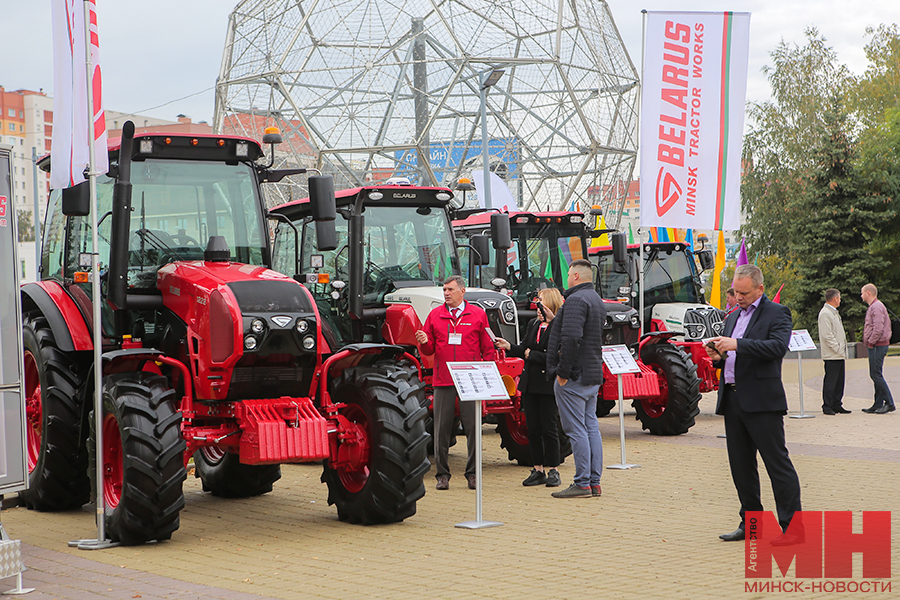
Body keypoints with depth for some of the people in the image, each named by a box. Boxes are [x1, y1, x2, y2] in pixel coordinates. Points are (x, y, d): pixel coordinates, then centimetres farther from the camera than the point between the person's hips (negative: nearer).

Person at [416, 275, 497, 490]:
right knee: (442, 429, 2)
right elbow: (429, 350, 13)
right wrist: (424, 342, -10)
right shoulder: (435, 315, 11)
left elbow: (488, 348, 8)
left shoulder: (478, 315, 8)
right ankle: (442, 474, 9)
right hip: (443, 381, 1)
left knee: (473, 427, -2)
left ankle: (472, 474, 8)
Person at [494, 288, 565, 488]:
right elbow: (524, 349, 12)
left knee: (549, 428, -1)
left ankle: (553, 471, 9)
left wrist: (531, 355, -11)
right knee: (533, 428, 9)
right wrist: (509, 347, -5)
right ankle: (538, 470, 17)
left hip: (548, 384, -7)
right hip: (530, 383, 7)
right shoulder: (533, 325, 13)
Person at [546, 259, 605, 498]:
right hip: (593, 376, 10)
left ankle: (582, 484, -6)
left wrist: (563, 371, -21)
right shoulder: (597, 300, 19)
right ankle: (594, 482, 14)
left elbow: (571, 337, -26)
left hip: (573, 378, -10)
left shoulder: (576, 299, -15)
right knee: (591, 427, 11)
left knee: (576, 429, -7)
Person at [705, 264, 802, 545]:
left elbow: (778, 346, -19)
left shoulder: (777, 313, -2)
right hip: (732, 401, 8)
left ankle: (792, 526, -2)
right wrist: (718, 357, 3)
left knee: (777, 463, -5)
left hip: (762, 402, -8)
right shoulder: (732, 317, 21)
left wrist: (737, 345, -24)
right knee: (740, 465, 11)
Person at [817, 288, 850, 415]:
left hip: (839, 355, 10)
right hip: (832, 355, -10)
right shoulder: (825, 314, -13)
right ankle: (827, 406, -2)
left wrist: (842, 351, 17)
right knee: (830, 380, -7)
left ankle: (836, 405, 16)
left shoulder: (834, 312, 20)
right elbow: (827, 335, -19)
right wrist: (838, 349, -18)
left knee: (839, 381, 11)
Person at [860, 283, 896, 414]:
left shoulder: (876, 307, -14)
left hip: (877, 346, -11)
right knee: (876, 375, 10)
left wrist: (871, 342, -14)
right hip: (876, 346, 11)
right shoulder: (873, 307, 19)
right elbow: (888, 323, 25)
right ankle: (878, 405, 12)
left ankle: (889, 404, -10)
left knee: (876, 375, -11)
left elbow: (878, 328, -23)